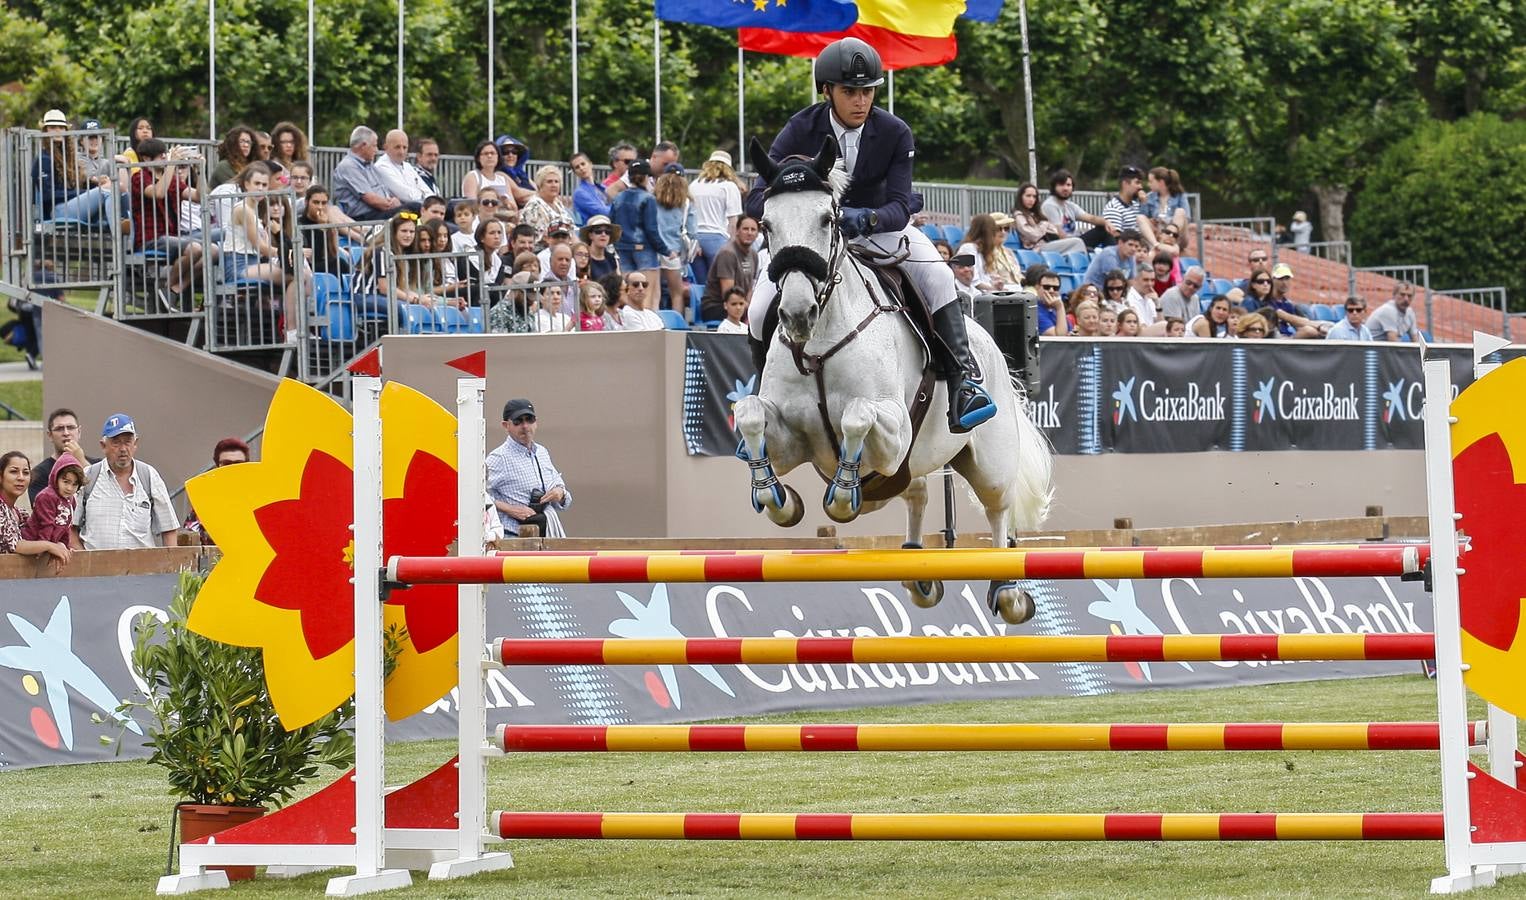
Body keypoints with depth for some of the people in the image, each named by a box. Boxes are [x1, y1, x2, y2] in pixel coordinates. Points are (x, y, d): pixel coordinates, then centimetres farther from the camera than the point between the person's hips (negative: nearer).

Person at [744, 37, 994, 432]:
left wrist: (865, 219, -47)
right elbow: (757, 200, -25)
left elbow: (901, 207, -24)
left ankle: (963, 382, -24)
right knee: (761, 311, -19)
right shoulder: (800, 131, -19)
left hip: (877, 226, 0)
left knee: (938, 278, -25)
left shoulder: (895, 134, -17)